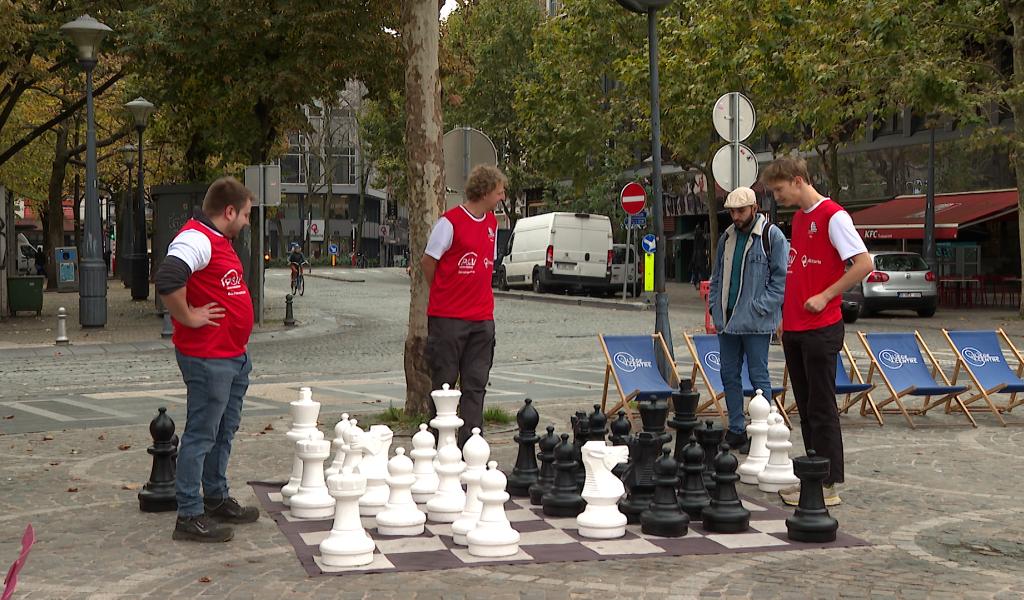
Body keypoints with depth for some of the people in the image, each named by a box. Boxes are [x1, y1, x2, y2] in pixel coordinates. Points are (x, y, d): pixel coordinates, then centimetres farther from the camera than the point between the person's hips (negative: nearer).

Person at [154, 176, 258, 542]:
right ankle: (189, 516, 2)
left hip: (234, 355, 10)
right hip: (208, 358, -10)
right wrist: (188, 318, -23)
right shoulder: (196, 239, -18)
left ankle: (217, 499, 32)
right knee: (201, 435, -4)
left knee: (224, 432, 19)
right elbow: (167, 280, -36)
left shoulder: (220, 241, 15)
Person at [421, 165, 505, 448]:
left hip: (482, 318, 6)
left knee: (475, 385, 4)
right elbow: (427, 262, -4)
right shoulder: (450, 222, -10)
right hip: (448, 318, -6)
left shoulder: (491, 223, 12)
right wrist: (446, 294, 6)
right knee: (444, 383, 2)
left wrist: (478, 295, 13)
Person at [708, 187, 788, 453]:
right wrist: (715, 307, 9)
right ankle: (736, 430, 19)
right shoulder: (727, 237, 14)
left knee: (759, 377, -1)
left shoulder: (771, 236, -6)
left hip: (756, 322, -7)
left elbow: (781, 278, -10)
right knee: (729, 376, 10)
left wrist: (760, 308, -15)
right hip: (727, 321, 7)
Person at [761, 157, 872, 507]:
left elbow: (864, 264, -18)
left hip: (821, 330, -9)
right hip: (795, 330, 9)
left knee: (822, 409, -4)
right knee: (806, 409, 11)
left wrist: (824, 297, -16)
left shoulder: (833, 216, -11)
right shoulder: (798, 217, 16)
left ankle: (829, 487, 2)